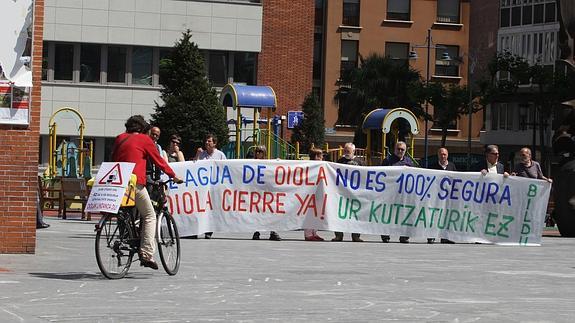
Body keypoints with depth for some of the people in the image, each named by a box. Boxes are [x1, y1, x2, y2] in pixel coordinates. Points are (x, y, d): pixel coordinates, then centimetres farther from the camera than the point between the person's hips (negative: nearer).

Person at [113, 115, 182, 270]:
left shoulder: (119, 138, 19)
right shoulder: (144, 139, 4)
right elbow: (158, 160, 9)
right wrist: (173, 176, 20)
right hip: (135, 183, -5)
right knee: (149, 216, 3)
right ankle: (146, 253, -9)